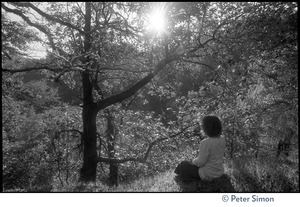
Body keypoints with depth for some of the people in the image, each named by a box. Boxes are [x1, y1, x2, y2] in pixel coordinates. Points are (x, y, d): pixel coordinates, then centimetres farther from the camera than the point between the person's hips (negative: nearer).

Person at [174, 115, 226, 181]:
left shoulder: (205, 143, -32)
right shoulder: (222, 139, -9)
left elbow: (200, 162, -22)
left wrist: (194, 161, 0)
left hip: (208, 173, -6)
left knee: (184, 165, 18)